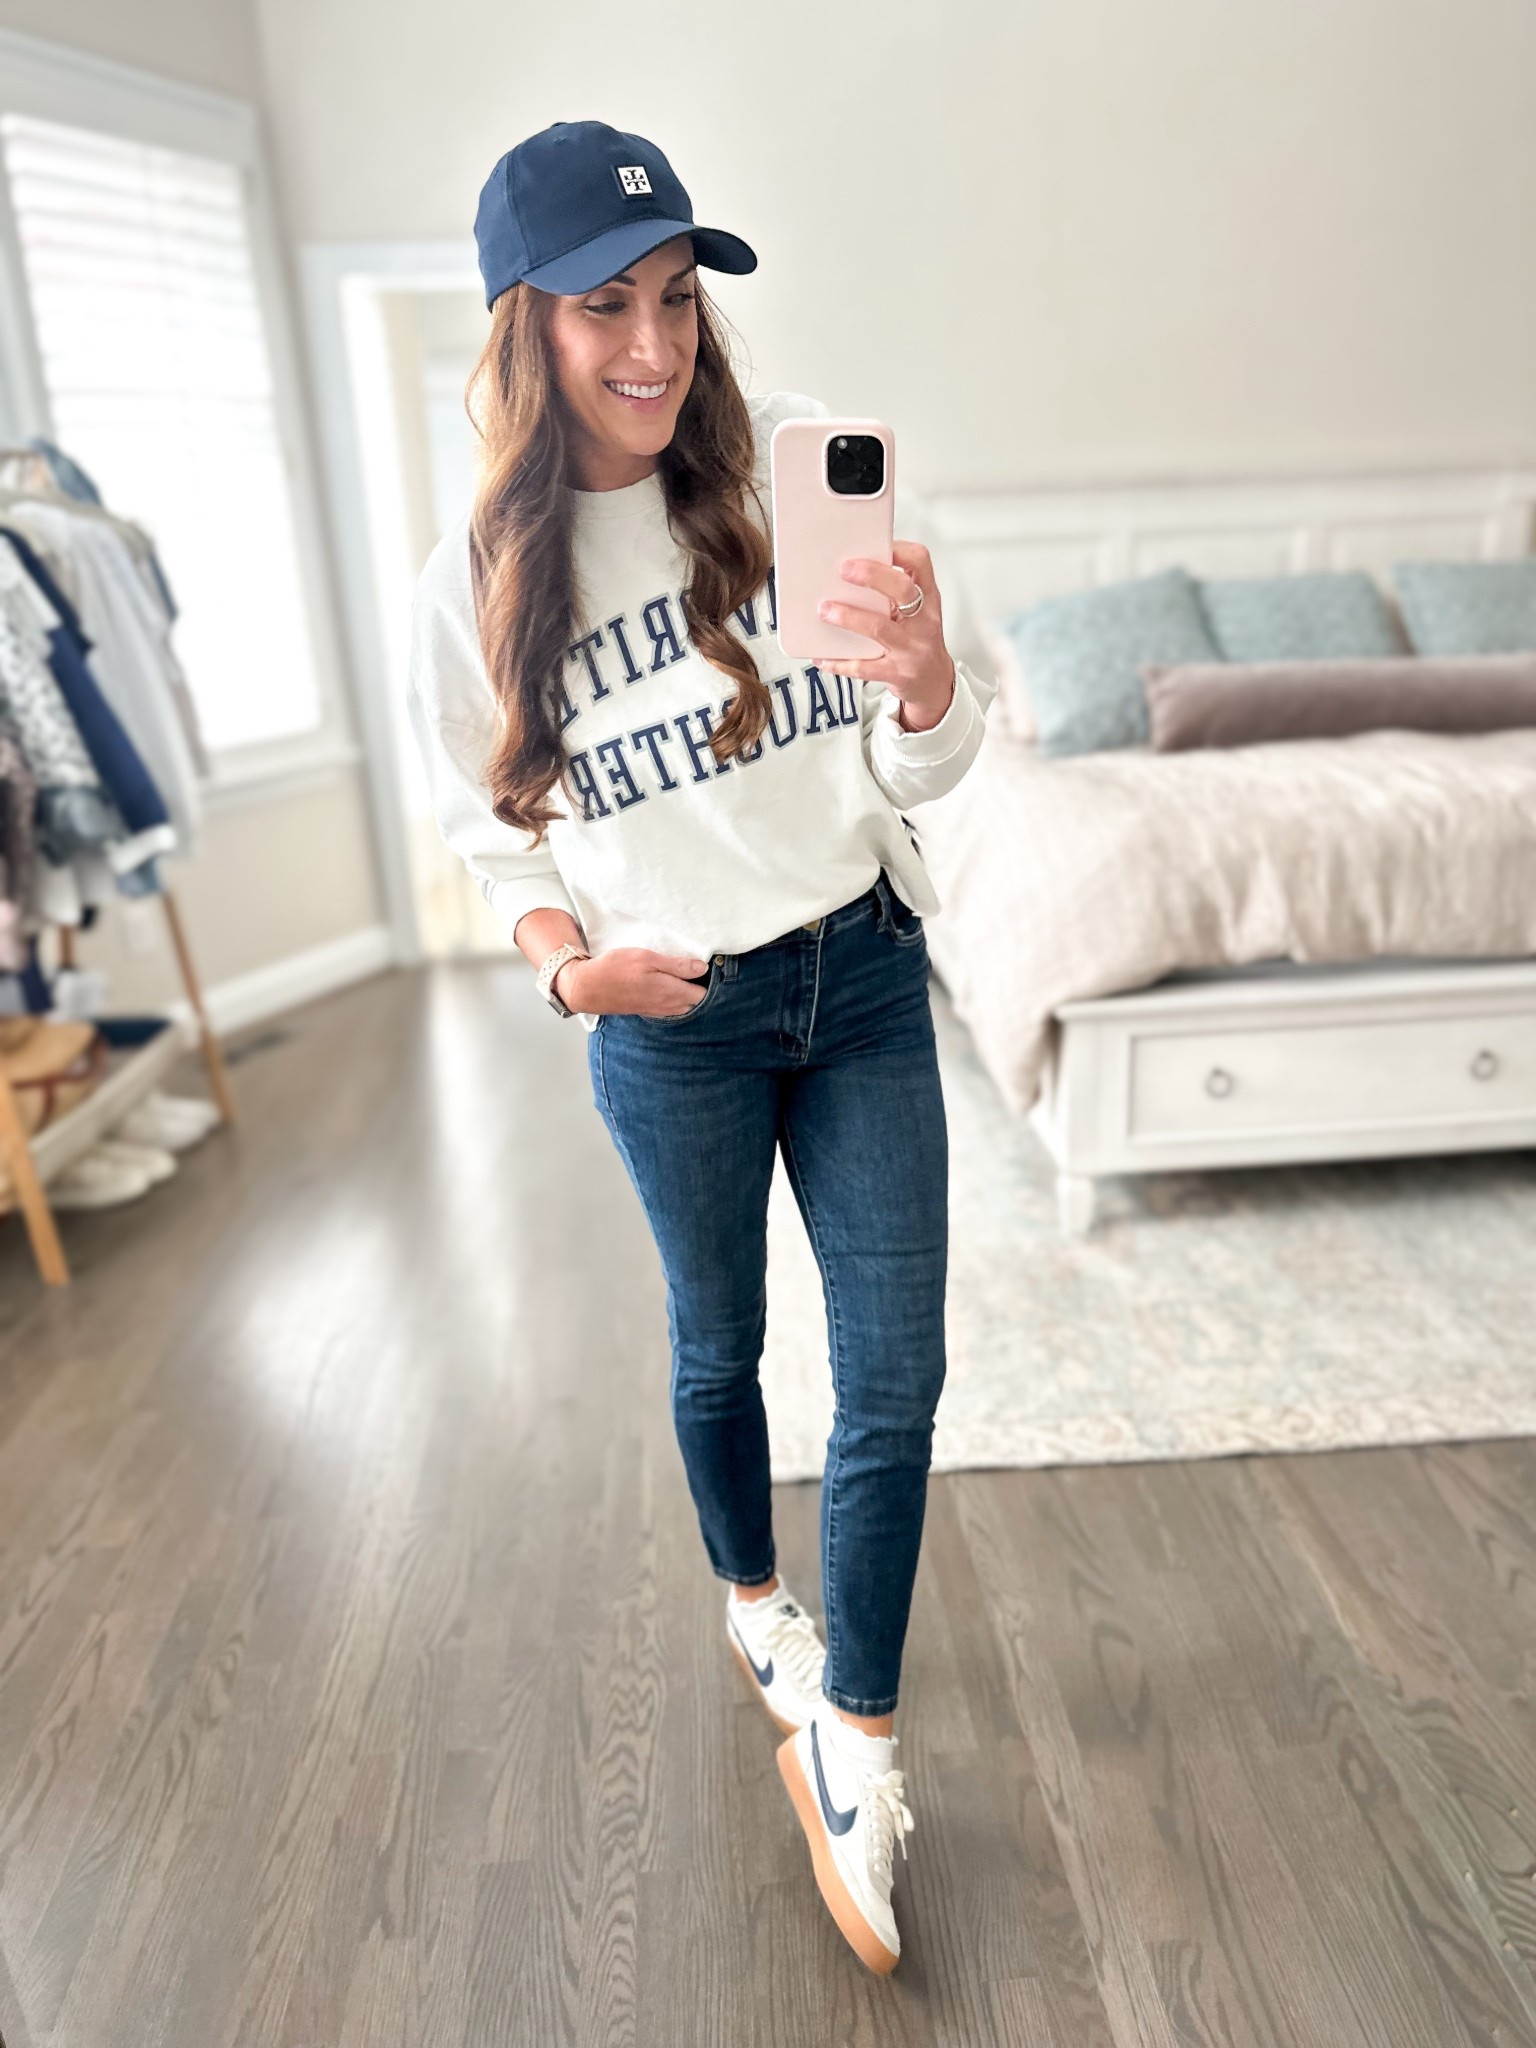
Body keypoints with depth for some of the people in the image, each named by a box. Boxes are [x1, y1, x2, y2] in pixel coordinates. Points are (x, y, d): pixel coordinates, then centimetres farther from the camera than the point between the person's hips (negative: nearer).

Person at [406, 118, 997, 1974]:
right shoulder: (476, 584, -7)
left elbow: (921, 768, -7)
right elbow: (493, 826, 5)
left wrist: (926, 677, -29)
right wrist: (569, 962, -13)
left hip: (863, 975, 2)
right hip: (675, 1023, -1)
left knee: (895, 1375, 5)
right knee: (718, 1346, 19)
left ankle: (849, 1739, 29)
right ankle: (752, 1600, 50)